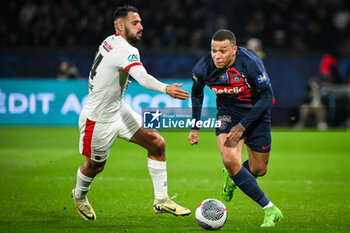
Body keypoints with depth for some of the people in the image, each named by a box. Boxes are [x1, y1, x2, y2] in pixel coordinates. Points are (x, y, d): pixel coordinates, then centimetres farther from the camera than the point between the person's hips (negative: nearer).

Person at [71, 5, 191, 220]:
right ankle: (79, 196, 45)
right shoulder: (126, 51, -29)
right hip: (99, 120, -9)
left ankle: (161, 200, 4)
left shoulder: (110, 41, 0)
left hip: (119, 110, 9)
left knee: (157, 144, -1)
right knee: (96, 166, 13)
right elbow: (143, 78, -49)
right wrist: (165, 89, -63)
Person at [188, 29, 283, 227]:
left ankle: (233, 178, 44)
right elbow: (197, 93, 4)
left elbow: (267, 96, -20)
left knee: (259, 170, 6)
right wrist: (195, 126, 3)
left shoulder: (250, 63, -29)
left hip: (256, 113, -1)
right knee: (230, 160, -23)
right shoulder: (203, 68, -19)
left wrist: (243, 125, -24)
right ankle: (270, 209, -13)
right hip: (228, 113, 1)